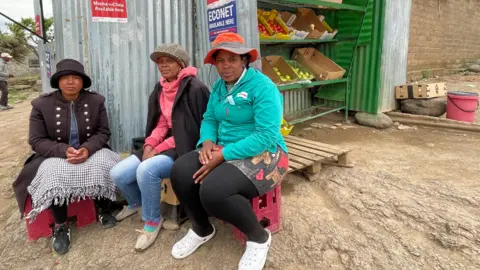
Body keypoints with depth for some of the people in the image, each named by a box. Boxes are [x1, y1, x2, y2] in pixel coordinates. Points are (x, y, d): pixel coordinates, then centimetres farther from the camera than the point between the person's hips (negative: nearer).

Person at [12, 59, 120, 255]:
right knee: (53, 176, -33)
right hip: (55, 155, -1)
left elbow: (104, 132, -3)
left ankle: (104, 210, -3)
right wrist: (64, 151, -25)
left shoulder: (96, 101, -2)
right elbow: (36, 141, -8)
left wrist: (87, 148, -23)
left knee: (103, 167, -30)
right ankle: (61, 226, -11)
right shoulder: (41, 104, -7)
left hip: (91, 151, 1)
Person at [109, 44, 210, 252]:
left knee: (146, 170, -32)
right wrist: (149, 145, -7)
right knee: (118, 174, -5)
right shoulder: (160, 89, 12)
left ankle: (153, 221, -5)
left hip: (186, 149, -7)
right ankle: (136, 202, 30)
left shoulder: (195, 88, -14)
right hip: (163, 145, 8)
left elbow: (194, 130, -17)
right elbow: (161, 123, 13)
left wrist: (160, 148, -17)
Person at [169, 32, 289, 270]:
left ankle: (259, 237, -3)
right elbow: (209, 119, 11)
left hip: (263, 154, -7)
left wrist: (222, 155, -27)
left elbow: (267, 136, -25)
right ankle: (201, 229, 11)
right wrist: (208, 141, -13)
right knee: (180, 171, -15)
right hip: (225, 151, 7)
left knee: (213, 189, -31)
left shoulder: (262, 86, -16)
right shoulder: (219, 86, 9)